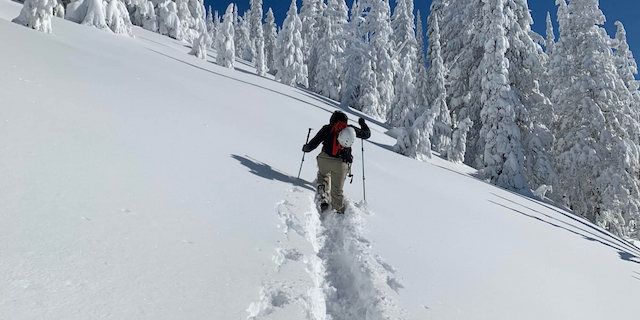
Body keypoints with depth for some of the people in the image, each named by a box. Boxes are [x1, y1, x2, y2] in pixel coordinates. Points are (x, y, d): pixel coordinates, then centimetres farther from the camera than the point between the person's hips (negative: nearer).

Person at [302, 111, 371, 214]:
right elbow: (367, 134, 21)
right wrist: (363, 124, 39)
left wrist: (305, 148, 23)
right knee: (337, 190, 12)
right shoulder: (351, 129, 8)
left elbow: (313, 144, 3)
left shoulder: (327, 128, 6)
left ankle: (323, 199, 15)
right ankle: (338, 211, 15)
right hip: (341, 164, 0)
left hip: (324, 160, 0)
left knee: (323, 175, 30)